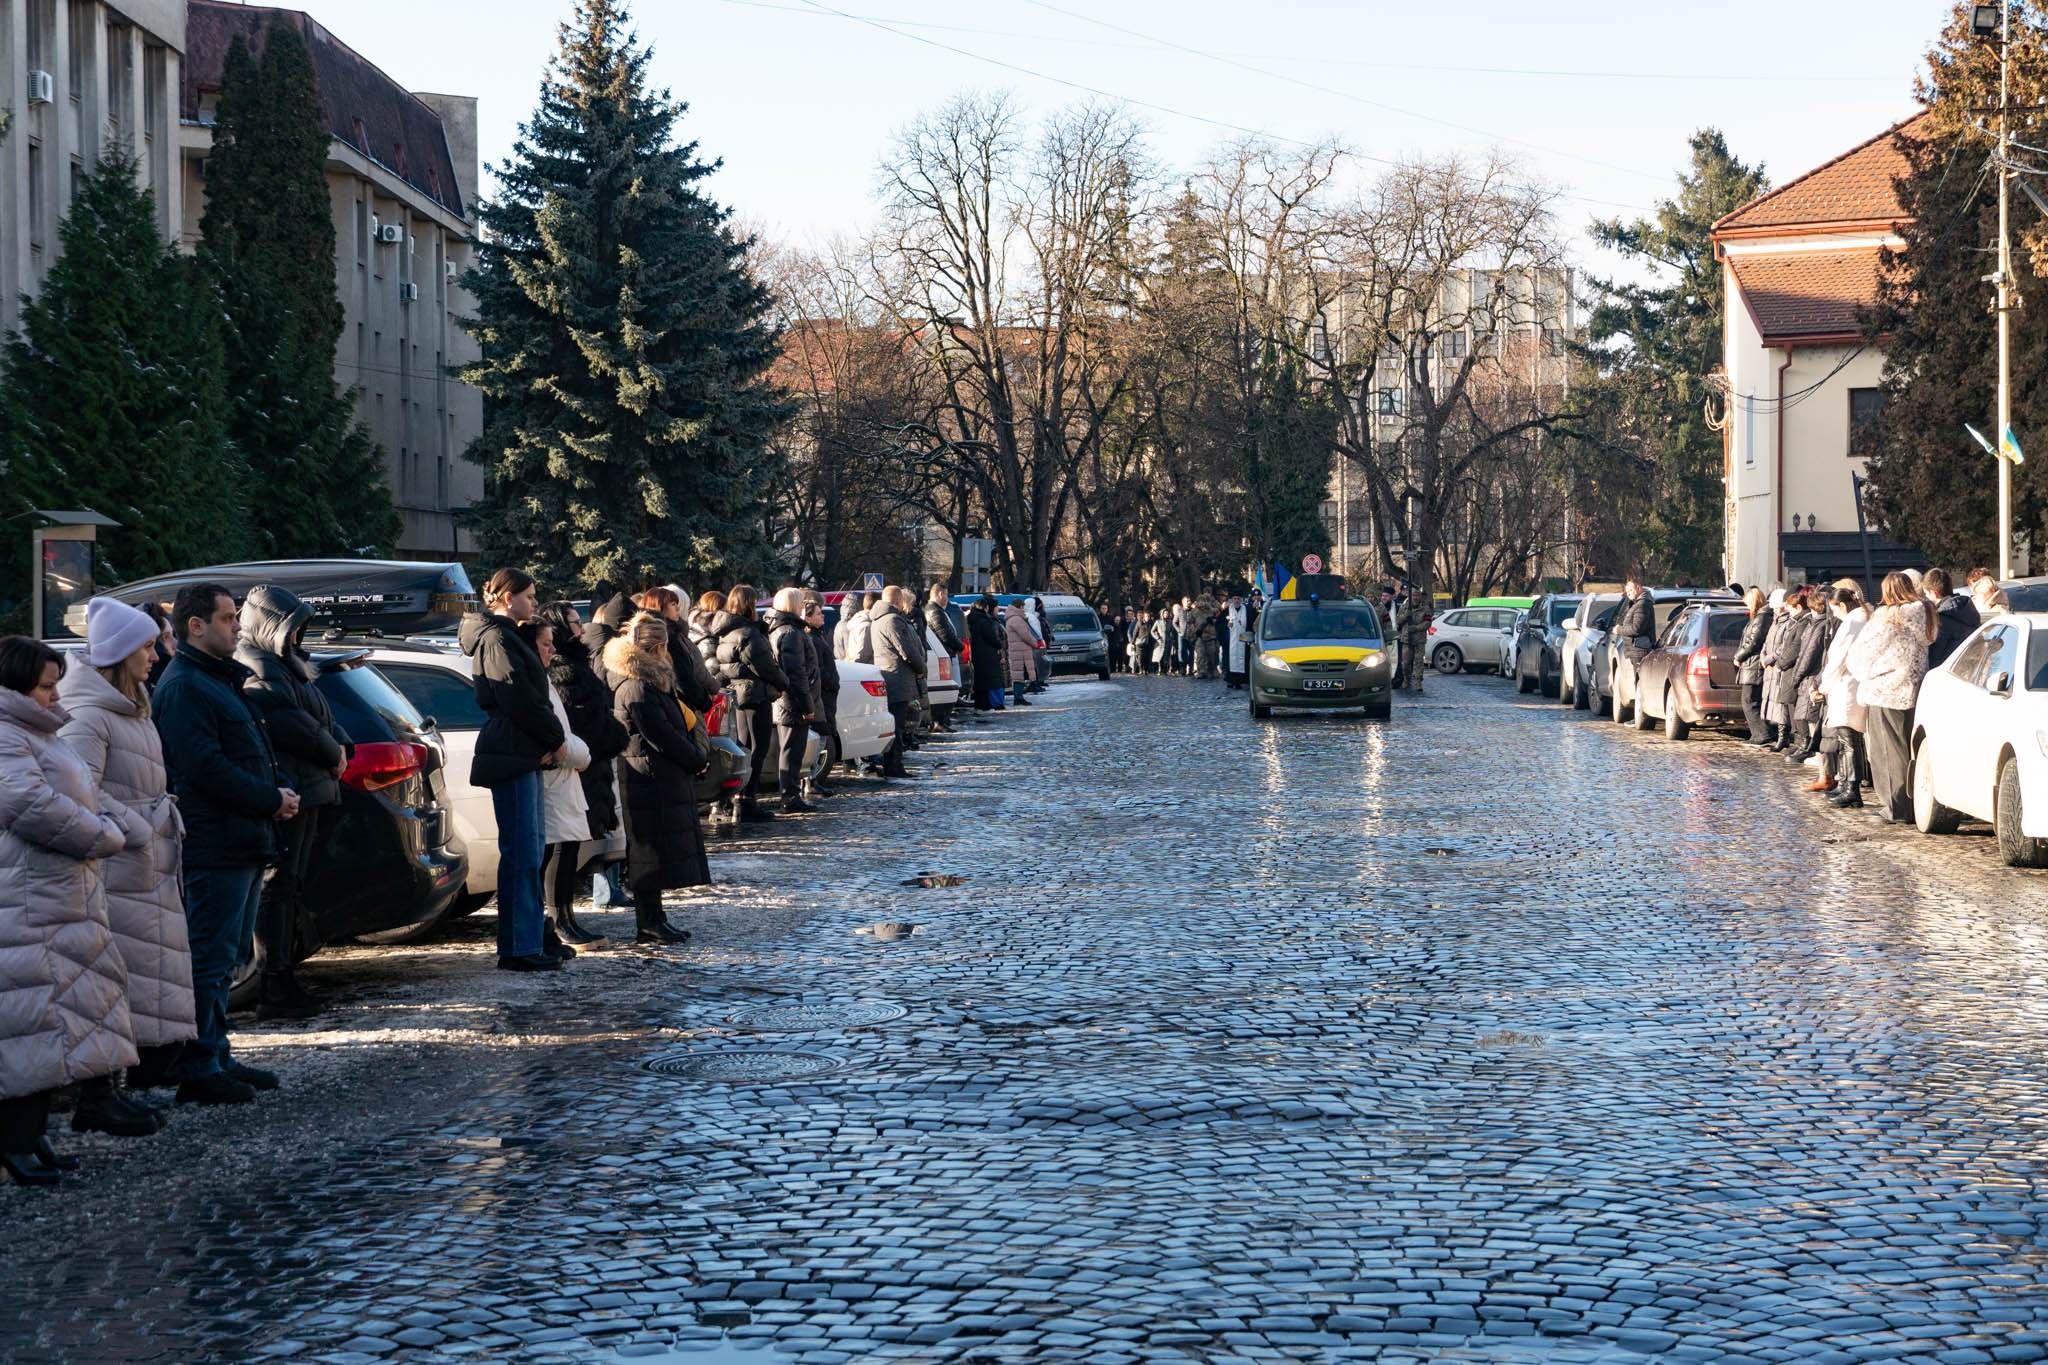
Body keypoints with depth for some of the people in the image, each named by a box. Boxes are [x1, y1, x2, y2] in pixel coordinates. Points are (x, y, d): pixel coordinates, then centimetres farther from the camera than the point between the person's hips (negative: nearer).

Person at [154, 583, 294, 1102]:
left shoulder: (222, 680, 20)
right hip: (215, 845, -11)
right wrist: (270, 799, -15)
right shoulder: (183, 687, -13)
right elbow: (204, 767, -22)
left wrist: (281, 789, 6)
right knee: (210, 959, -8)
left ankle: (217, 1058, 24)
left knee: (225, 957, 16)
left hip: (245, 843, 11)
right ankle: (200, 1070, -4)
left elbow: (255, 753, 26)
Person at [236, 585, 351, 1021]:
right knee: (279, 887, -9)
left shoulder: (286, 666, 22)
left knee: (290, 887, 14)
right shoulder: (256, 671, -13)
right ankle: (274, 990, -8)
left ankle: (283, 983, 19)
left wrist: (339, 746, 5)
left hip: (307, 792, 11)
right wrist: (332, 753, -7)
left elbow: (321, 715, 24)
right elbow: (291, 725, -20)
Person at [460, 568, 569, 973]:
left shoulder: (509, 637, 21)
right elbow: (519, 701, -18)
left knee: (531, 851, 12)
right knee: (522, 853, -10)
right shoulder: (498, 640, -11)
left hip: (527, 754, 11)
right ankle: (517, 949, -9)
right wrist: (556, 738, -7)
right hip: (512, 756, -11)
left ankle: (528, 943, 16)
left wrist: (551, 739, 5)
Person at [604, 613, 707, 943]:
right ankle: (648, 925, -4)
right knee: (653, 853, -7)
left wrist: (698, 756, 2)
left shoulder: (654, 683, 18)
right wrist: (698, 759, -9)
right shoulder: (637, 689, -16)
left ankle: (654, 919, 17)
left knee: (659, 854, 13)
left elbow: (679, 727, 19)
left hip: (668, 781, 11)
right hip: (651, 780, -11)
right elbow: (660, 735, -20)